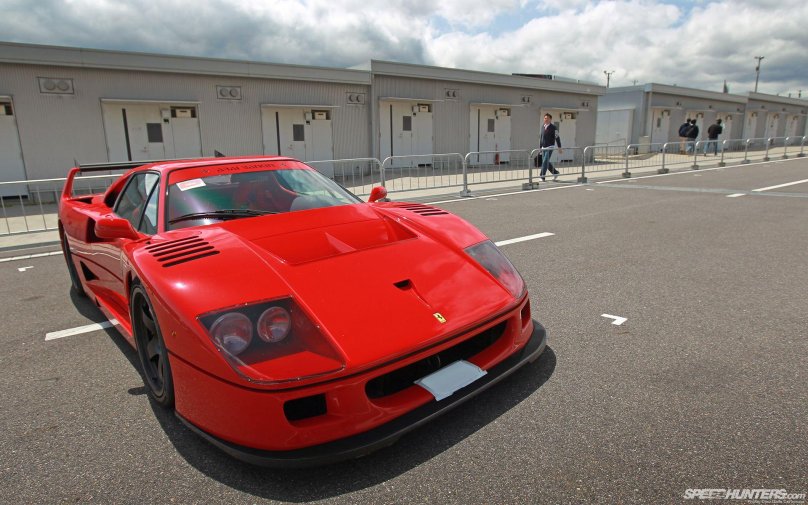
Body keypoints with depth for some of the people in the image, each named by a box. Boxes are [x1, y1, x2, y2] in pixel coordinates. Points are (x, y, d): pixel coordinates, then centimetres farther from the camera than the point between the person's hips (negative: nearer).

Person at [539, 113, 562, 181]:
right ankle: (555, 173, 28)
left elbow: (557, 137, -9)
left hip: (550, 147, -6)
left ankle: (542, 177, -9)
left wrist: (559, 147, -10)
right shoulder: (542, 126, 8)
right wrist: (540, 147, 16)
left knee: (545, 162, -12)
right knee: (546, 162, 11)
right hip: (543, 147, 6)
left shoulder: (553, 127, -9)